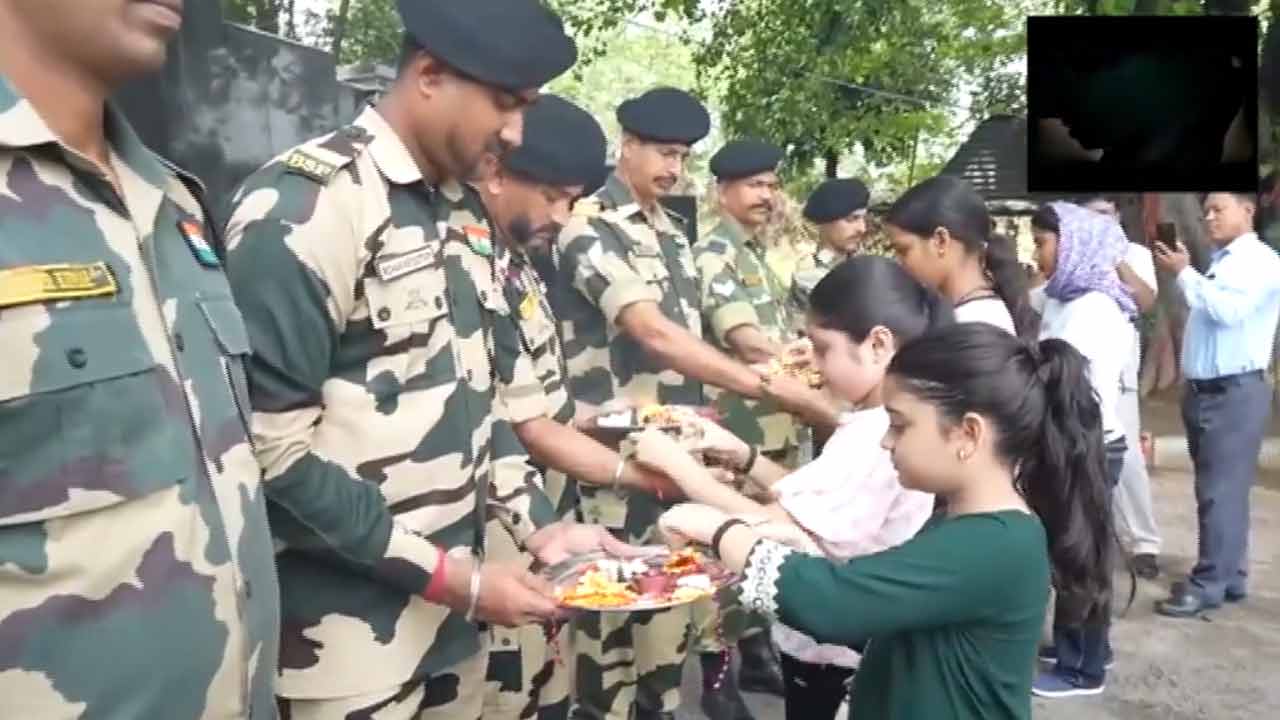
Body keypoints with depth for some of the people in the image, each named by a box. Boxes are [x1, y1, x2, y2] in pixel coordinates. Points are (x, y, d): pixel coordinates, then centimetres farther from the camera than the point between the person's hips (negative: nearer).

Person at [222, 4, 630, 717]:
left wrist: (539, 524, 2)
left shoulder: (468, 213, 8)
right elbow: (272, 444, -20)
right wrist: (447, 575, -16)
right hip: (349, 635, -7)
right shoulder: (306, 205, -16)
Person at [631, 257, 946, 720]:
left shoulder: (874, 439, -27)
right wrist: (742, 455, -2)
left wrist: (677, 463, -20)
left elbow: (769, 530, -28)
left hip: (833, 652, -9)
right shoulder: (889, 423, 3)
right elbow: (810, 503, 6)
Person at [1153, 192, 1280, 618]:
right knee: (1218, 489, 12)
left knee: (1220, 491, -7)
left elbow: (1229, 310, -22)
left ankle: (1209, 584, -3)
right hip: (1203, 391, 9)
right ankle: (1230, 577, 21)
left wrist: (1184, 273, -16)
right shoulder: (1219, 263, 18)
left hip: (1235, 392, -9)